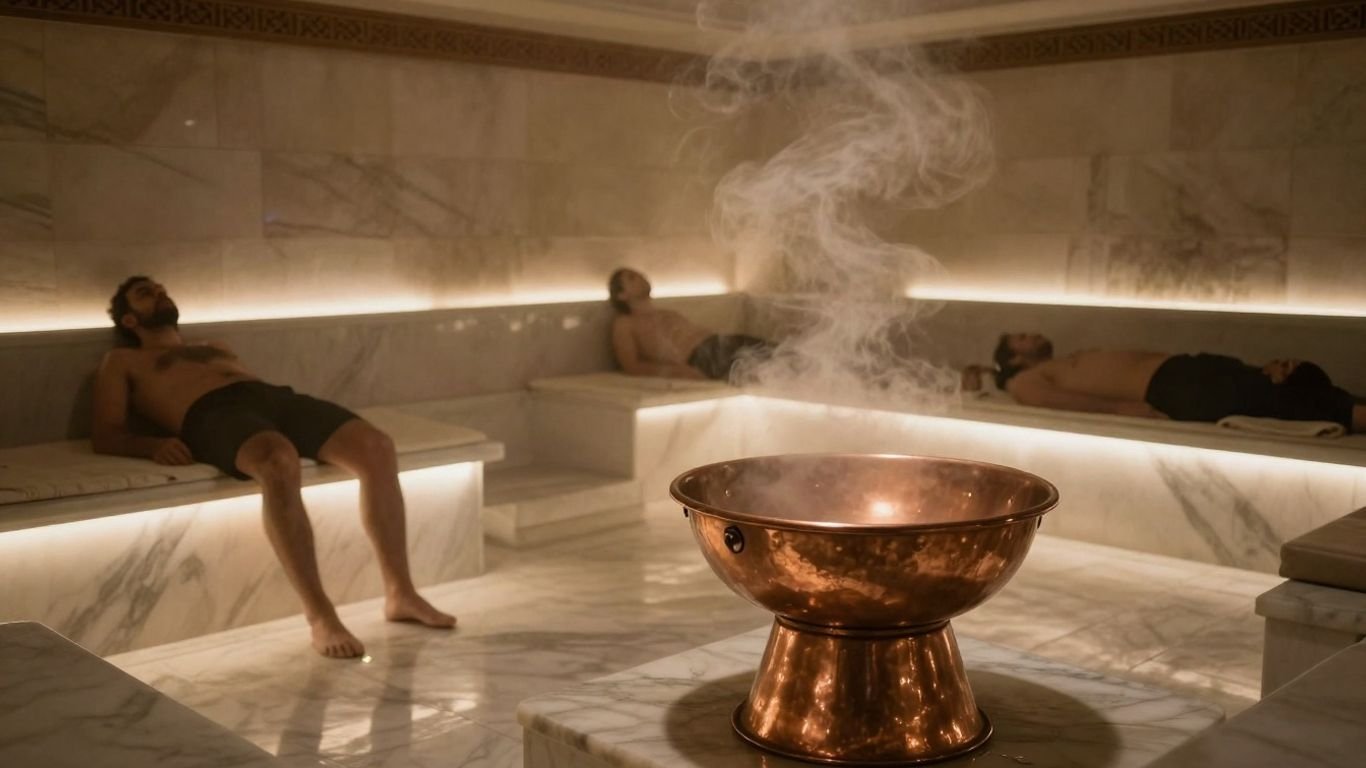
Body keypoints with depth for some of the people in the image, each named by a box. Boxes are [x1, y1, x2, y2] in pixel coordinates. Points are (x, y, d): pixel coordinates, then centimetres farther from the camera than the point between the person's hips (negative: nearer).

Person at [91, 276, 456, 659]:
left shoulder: (217, 347, 42)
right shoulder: (122, 361, 27)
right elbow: (106, 436, 13)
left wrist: (316, 432, 9)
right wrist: (153, 444, -11)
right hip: (213, 415, -5)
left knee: (376, 446, -22)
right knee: (279, 461, -41)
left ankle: (400, 593, -15)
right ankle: (320, 617, -37)